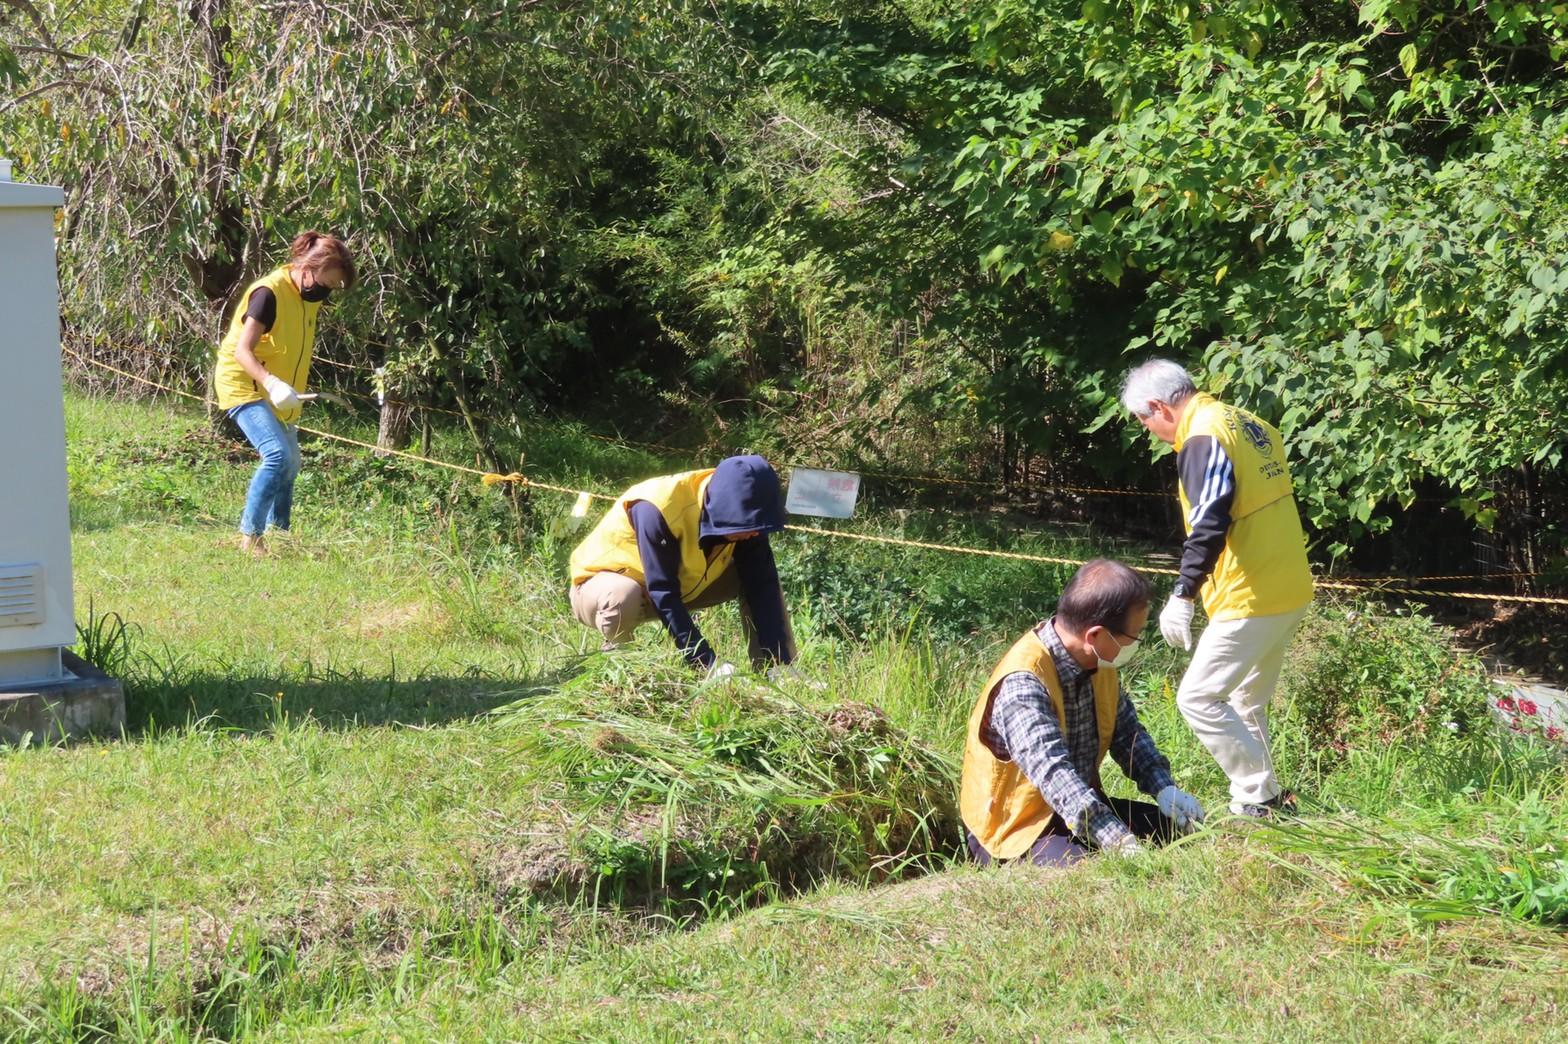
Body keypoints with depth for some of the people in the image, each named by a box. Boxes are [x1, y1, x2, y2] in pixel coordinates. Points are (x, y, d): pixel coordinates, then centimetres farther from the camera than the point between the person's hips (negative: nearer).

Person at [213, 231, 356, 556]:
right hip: (244, 383, -9)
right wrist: (271, 382, -43)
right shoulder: (269, 293, -23)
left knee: (290, 464, 15)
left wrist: (288, 392, 19)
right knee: (277, 455, -24)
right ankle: (250, 536, -19)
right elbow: (242, 350, -27)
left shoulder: (310, 297, 3)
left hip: (280, 394, 9)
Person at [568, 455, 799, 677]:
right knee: (623, 598, -41)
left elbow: (762, 586, -17)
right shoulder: (657, 510, -37)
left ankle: (781, 670, -4)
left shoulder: (743, 516, -18)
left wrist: (780, 661, -26)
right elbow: (663, 595, -37)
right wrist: (708, 663, -40)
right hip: (601, 586, -6)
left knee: (758, 577, -8)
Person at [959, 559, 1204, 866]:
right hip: (1015, 828, -9)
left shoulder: (1100, 663, -1)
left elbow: (1127, 731, 12)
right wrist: (1124, 846, -48)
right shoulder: (1023, 683, -29)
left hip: (1083, 806, 9)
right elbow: (1054, 773, -40)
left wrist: (1163, 788, -8)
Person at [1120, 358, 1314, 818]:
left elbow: (1209, 526, -26)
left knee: (1198, 698, -4)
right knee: (1246, 702, 19)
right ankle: (1267, 797, 23)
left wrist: (1183, 595, -25)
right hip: (1292, 591, 10)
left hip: (1251, 599, -10)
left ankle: (1258, 798, -2)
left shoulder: (1203, 439, -16)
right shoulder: (1251, 424, 13)